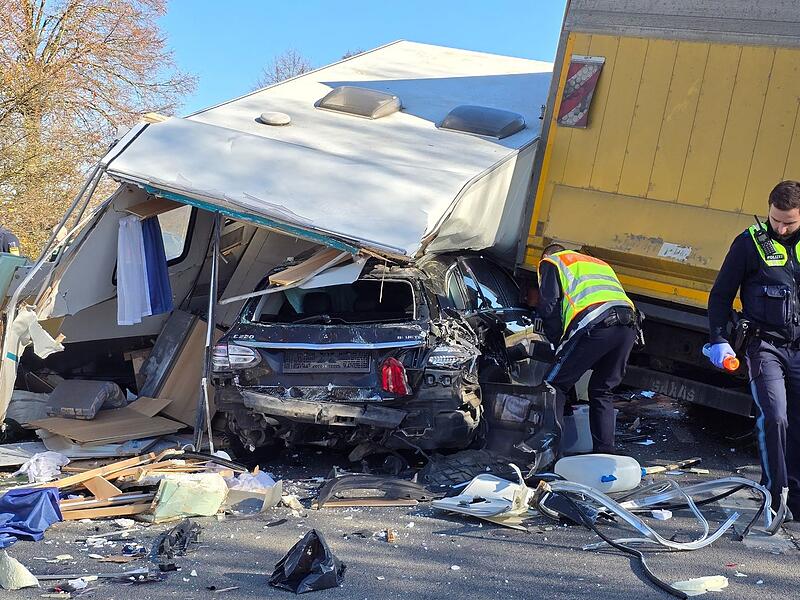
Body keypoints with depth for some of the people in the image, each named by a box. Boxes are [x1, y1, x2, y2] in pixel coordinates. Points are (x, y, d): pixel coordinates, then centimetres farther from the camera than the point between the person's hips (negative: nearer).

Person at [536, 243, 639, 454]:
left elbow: (549, 306, 7)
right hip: (629, 326, 6)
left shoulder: (550, 262, 22)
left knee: (556, 385, 6)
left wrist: (559, 344, 16)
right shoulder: (600, 263, 41)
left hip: (595, 324, -6)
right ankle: (605, 454, 14)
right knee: (602, 391, 19)